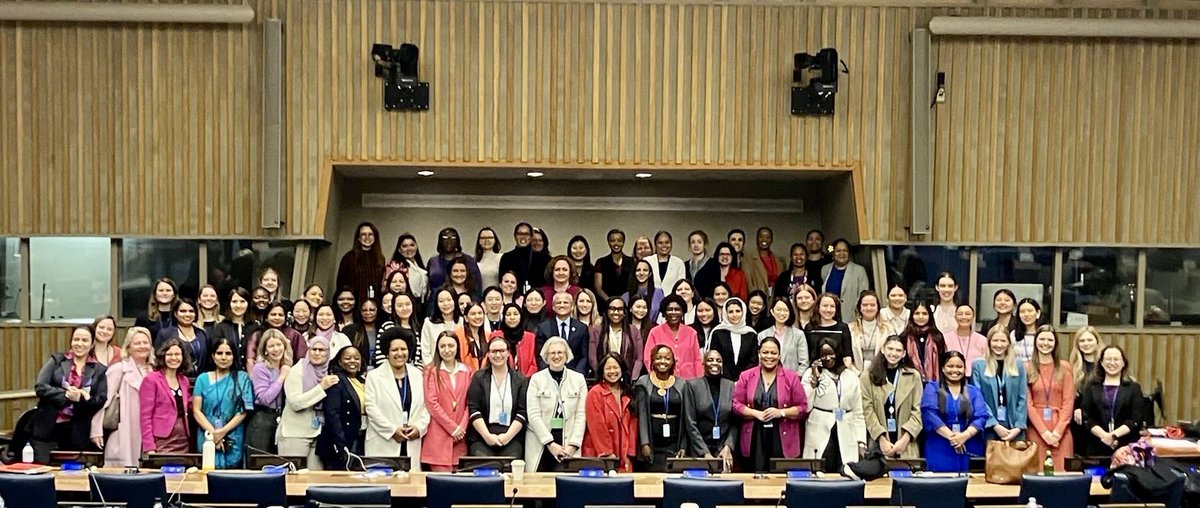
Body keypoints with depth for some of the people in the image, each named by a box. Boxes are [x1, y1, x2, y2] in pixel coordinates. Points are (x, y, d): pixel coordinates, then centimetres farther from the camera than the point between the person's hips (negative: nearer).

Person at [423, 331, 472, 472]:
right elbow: (431, 403, -5)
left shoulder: (466, 372, 12)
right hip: (438, 435, -3)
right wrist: (452, 427, -8)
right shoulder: (431, 371, 2)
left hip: (460, 437, 3)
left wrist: (462, 427, -6)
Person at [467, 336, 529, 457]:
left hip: (512, 438, 0)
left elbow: (523, 412, 3)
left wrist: (507, 436, -8)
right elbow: (474, 410, 1)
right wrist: (487, 436, -9)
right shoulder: (478, 378, 9)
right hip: (481, 437, 0)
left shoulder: (520, 380, 10)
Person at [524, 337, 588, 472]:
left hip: (568, 446, 1)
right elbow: (533, 414, -4)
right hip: (540, 446, -1)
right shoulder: (536, 379, 3)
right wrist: (550, 443, -10)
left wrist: (573, 445, -8)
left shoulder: (578, 379, 7)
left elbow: (581, 415, 2)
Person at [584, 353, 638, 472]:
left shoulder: (628, 395, 12)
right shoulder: (595, 393, -5)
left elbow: (632, 424, 9)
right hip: (599, 457, -4)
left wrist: (630, 454, 1)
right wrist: (607, 453, -12)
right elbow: (597, 426, -10)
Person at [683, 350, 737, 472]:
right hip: (699, 452, -1)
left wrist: (728, 447, -8)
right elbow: (690, 423, -4)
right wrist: (705, 452, -9)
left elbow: (735, 422, 4)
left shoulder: (731, 386, 5)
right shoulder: (692, 385, -1)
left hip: (724, 450, 1)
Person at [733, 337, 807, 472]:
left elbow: (802, 407, 3)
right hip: (754, 439, 1)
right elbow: (736, 404, 4)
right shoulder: (746, 376, 6)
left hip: (782, 440, 0)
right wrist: (756, 413, -11)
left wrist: (781, 412, -12)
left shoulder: (791, 377, 4)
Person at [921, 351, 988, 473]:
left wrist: (965, 435, -17)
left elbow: (982, 417, 0)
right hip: (939, 451, -2)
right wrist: (951, 436, -18)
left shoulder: (974, 391, 14)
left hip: (968, 450, 2)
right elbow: (929, 413, -8)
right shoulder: (932, 387, 6)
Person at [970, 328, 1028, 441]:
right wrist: (995, 425, -10)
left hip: (1014, 428, 2)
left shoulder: (1018, 366, 11)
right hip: (989, 428, -2)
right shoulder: (978, 365, 2)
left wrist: (1019, 427, -4)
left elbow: (1023, 398, 7)